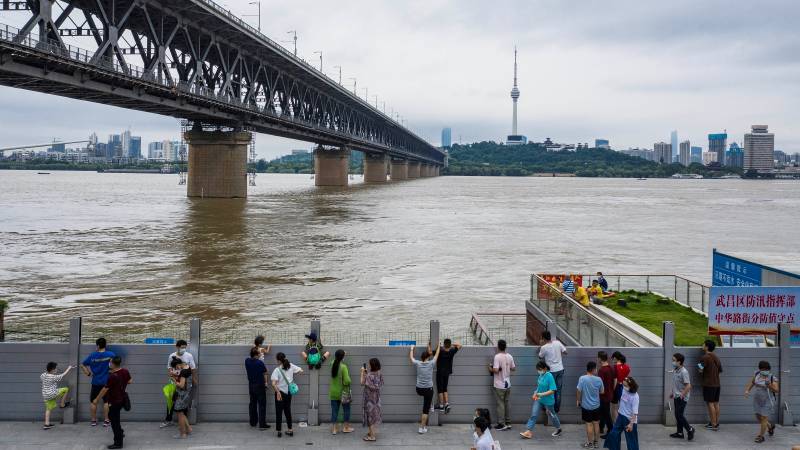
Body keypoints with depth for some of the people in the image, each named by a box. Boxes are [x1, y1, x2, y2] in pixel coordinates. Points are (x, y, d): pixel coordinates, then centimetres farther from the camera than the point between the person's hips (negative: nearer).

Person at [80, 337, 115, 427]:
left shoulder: (92, 355, -5)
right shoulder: (109, 354, -10)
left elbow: (82, 365, -1)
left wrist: (88, 373, 7)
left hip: (95, 382, 1)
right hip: (106, 382, -1)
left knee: (94, 402, 12)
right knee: (106, 402, 7)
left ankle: (93, 420, 17)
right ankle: (106, 420, 10)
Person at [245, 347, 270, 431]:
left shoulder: (247, 361, -5)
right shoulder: (260, 363, -20)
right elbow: (265, 374, -9)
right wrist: (266, 382, 7)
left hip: (251, 385, 6)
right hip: (260, 386, -6)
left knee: (252, 404, 18)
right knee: (262, 405, 0)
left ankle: (253, 422, 27)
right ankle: (262, 425, 0)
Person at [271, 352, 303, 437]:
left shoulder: (277, 370, -17)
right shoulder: (291, 366, -4)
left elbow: (274, 384, -26)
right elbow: (300, 371, 3)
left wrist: (278, 392, -19)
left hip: (280, 393, -5)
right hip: (288, 392, 5)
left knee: (279, 412, 7)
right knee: (288, 411, 17)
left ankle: (279, 431, 10)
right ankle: (290, 430, 19)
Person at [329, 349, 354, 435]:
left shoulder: (332, 364, -4)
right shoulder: (343, 367, -20)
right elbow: (347, 381, -23)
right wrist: (349, 381, -3)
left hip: (333, 393, 5)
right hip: (343, 393, -4)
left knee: (334, 410, 11)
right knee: (346, 410, 14)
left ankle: (333, 429, 13)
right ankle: (345, 427, 23)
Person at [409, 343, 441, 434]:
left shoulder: (417, 363, -3)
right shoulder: (431, 364, -7)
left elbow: (411, 358, 16)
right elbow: (436, 356, 10)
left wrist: (412, 349, 32)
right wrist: (438, 347, 27)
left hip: (419, 389, 3)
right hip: (428, 389, -3)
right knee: (426, 409, 3)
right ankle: (422, 428, 1)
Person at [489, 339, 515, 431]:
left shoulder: (497, 357, -18)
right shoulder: (510, 357, 1)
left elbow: (496, 370, -24)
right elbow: (513, 368, 9)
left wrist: (490, 369, -4)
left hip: (499, 385, -6)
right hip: (507, 384, 6)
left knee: (500, 404, 1)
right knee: (508, 403, 12)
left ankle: (502, 424, 3)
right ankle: (508, 423, 18)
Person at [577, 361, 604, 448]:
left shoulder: (582, 378, -18)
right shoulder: (598, 379, -10)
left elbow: (579, 391, -13)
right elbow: (602, 392, 2)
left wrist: (578, 400, 4)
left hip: (586, 406, -2)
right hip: (596, 405, 2)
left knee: (589, 424, 7)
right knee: (596, 424, 15)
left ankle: (590, 443, 17)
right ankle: (596, 442, 27)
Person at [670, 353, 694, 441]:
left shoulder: (684, 372, -19)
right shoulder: (675, 371, 7)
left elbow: (688, 386, -22)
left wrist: (682, 395, -21)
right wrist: (672, 392, 20)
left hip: (682, 397, -9)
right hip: (676, 396, 9)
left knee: (679, 415, -7)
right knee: (677, 415, 12)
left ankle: (690, 429, 10)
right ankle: (680, 433, 20)